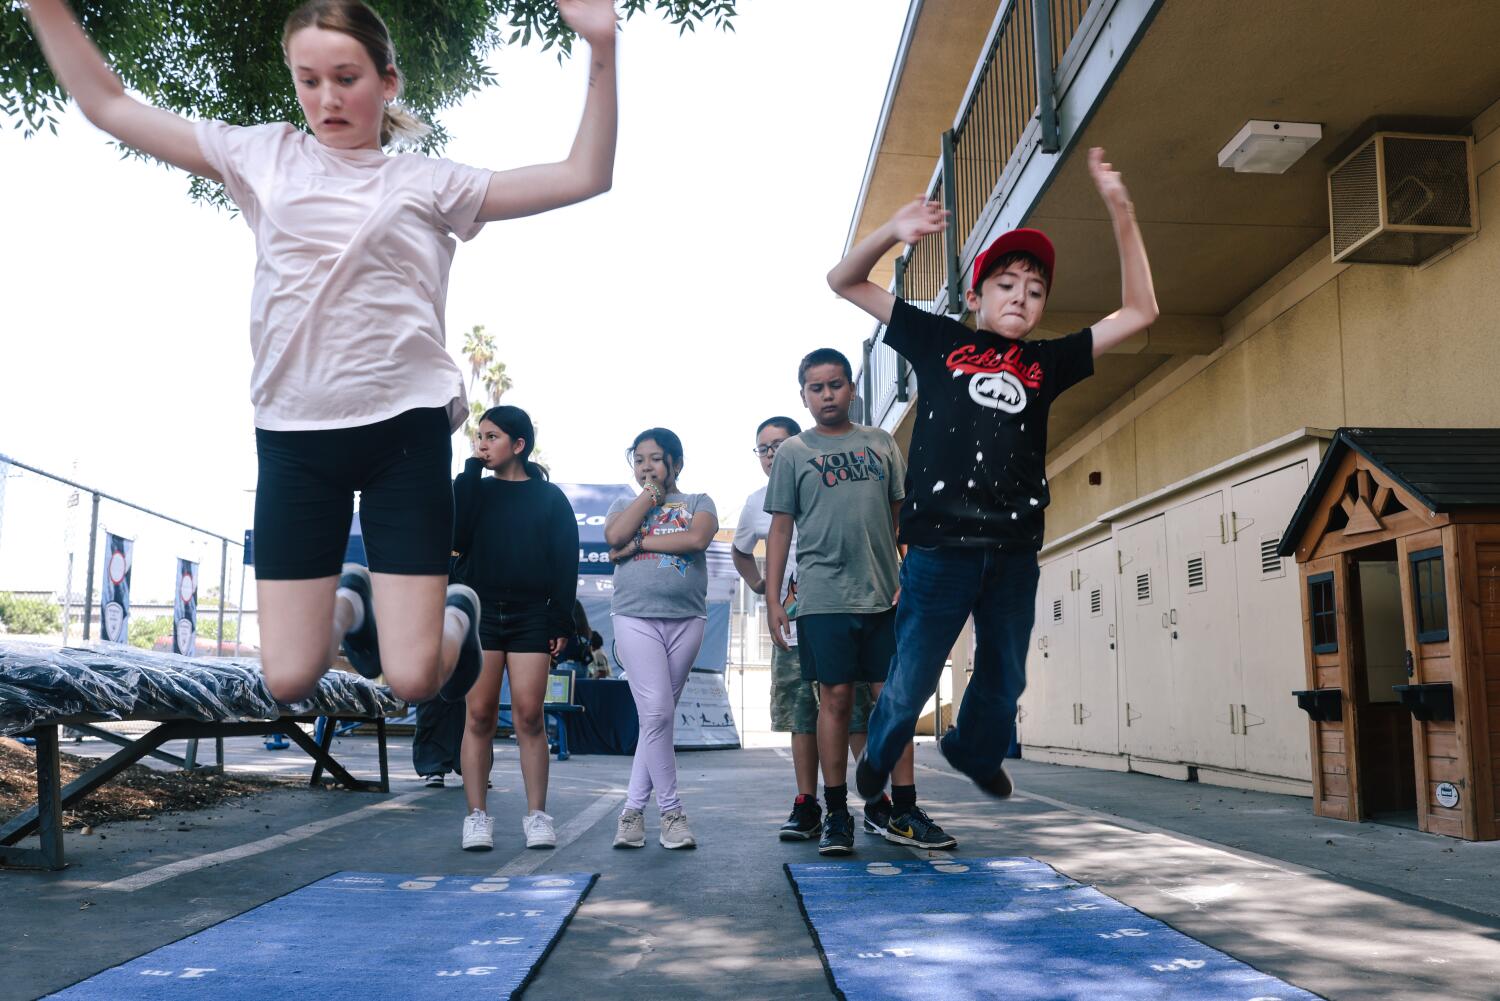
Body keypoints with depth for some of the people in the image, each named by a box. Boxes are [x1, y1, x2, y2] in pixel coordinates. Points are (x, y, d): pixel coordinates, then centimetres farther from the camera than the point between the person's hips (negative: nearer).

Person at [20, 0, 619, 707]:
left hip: (404, 427, -2)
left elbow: (584, 176, -2)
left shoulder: (429, 183, 5)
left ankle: (458, 612, 31)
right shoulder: (263, 156, 11)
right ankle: (350, 604, 36)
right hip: (293, 436, 3)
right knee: (288, 680, 2)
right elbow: (108, 106, 15)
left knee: (413, 680, -5)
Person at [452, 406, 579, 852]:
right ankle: (477, 816, 4)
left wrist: (562, 620, -5)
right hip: (480, 612, 2)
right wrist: (470, 470, -6)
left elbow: (567, 562, 3)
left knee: (529, 716, -5)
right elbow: (456, 535, -8)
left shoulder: (550, 497, 7)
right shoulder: (476, 489, 12)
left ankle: (536, 815, 3)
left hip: (531, 618, -1)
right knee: (479, 715, -1)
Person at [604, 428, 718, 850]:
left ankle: (634, 808, 12)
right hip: (635, 617, -1)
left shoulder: (698, 502, 12)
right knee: (656, 712, -12)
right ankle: (671, 811, -1)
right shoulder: (624, 504, 16)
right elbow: (615, 536, -7)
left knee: (661, 715, 3)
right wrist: (650, 493, 0)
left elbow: (698, 538, -10)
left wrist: (641, 542, -7)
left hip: (686, 619, 1)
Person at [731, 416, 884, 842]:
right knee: (801, 717, 5)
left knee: (858, 713, -3)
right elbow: (740, 552, 29)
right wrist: (761, 587, 15)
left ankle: (877, 802, 5)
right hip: (792, 628, 4)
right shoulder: (758, 503, 11)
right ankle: (806, 807, 10)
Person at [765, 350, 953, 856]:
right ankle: (837, 815, 8)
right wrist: (772, 599, 0)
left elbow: (903, 515, 12)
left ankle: (904, 813, 9)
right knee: (835, 699, -1)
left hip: (884, 596, 2)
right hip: (823, 599, -2)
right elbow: (781, 529, 7)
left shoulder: (881, 443, 13)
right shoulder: (793, 452, 8)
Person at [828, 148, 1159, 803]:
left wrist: (1121, 213, 1)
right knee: (910, 682, 3)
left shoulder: (1046, 363, 14)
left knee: (1003, 680, 19)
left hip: (1014, 551, 4)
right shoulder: (939, 341, 9)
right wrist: (894, 231, -10)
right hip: (940, 543, -3)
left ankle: (975, 751, 48)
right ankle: (878, 761, 33)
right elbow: (846, 282, 10)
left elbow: (1139, 312, 11)